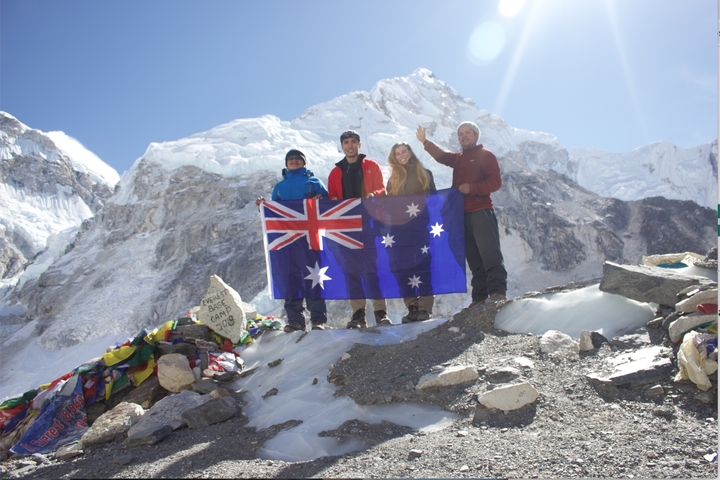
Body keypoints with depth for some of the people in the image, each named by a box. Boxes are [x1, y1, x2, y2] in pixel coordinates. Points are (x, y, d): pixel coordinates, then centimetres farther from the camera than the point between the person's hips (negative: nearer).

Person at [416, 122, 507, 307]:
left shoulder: (485, 155, 3)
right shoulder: (458, 159, 24)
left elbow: (496, 181, -6)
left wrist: (472, 188, -15)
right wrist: (425, 142, 16)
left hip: (481, 212, -7)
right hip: (462, 214, 7)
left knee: (490, 253, -14)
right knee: (474, 258, 4)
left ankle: (498, 291, -16)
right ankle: (480, 297, 5)